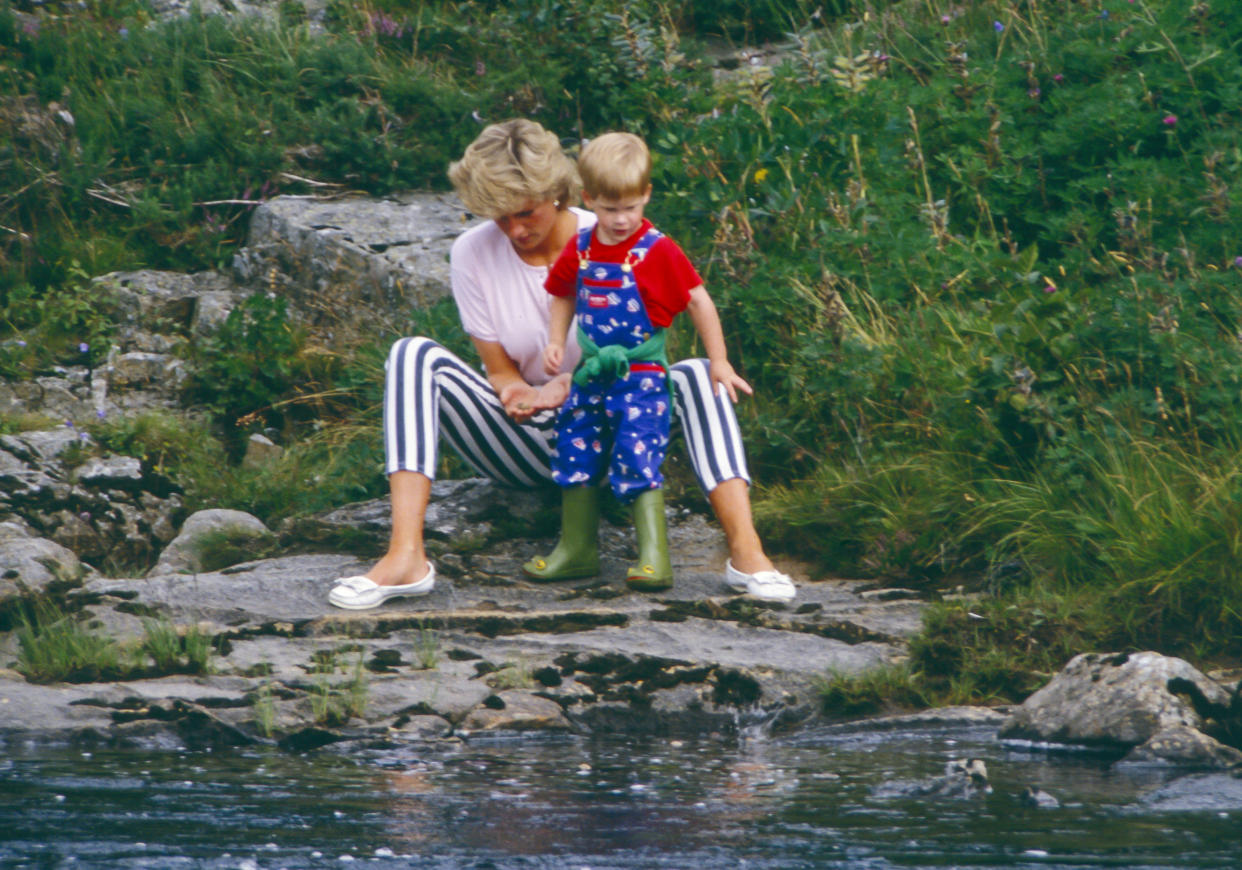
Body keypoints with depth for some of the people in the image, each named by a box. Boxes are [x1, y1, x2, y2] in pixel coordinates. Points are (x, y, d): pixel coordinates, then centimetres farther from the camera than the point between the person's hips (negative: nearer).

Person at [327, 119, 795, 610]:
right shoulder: (473, 254, -5)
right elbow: (499, 369, -1)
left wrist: (570, 386, -25)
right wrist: (516, 394, -25)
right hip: (523, 447, 1)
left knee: (694, 376, -30)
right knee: (413, 356, -23)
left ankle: (745, 549, -46)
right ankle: (405, 558, -40)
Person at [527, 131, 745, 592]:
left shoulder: (658, 251, -12)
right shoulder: (580, 250, 4)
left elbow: (699, 301, -8)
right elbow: (564, 295, 20)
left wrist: (718, 362, -7)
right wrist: (555, 343, 6)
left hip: (642, 376, -6)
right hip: (592, 375, 6)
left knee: (638, 462, -14)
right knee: (575, 456, 12)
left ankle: (654, 558, -14)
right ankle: (577, 549, 26)